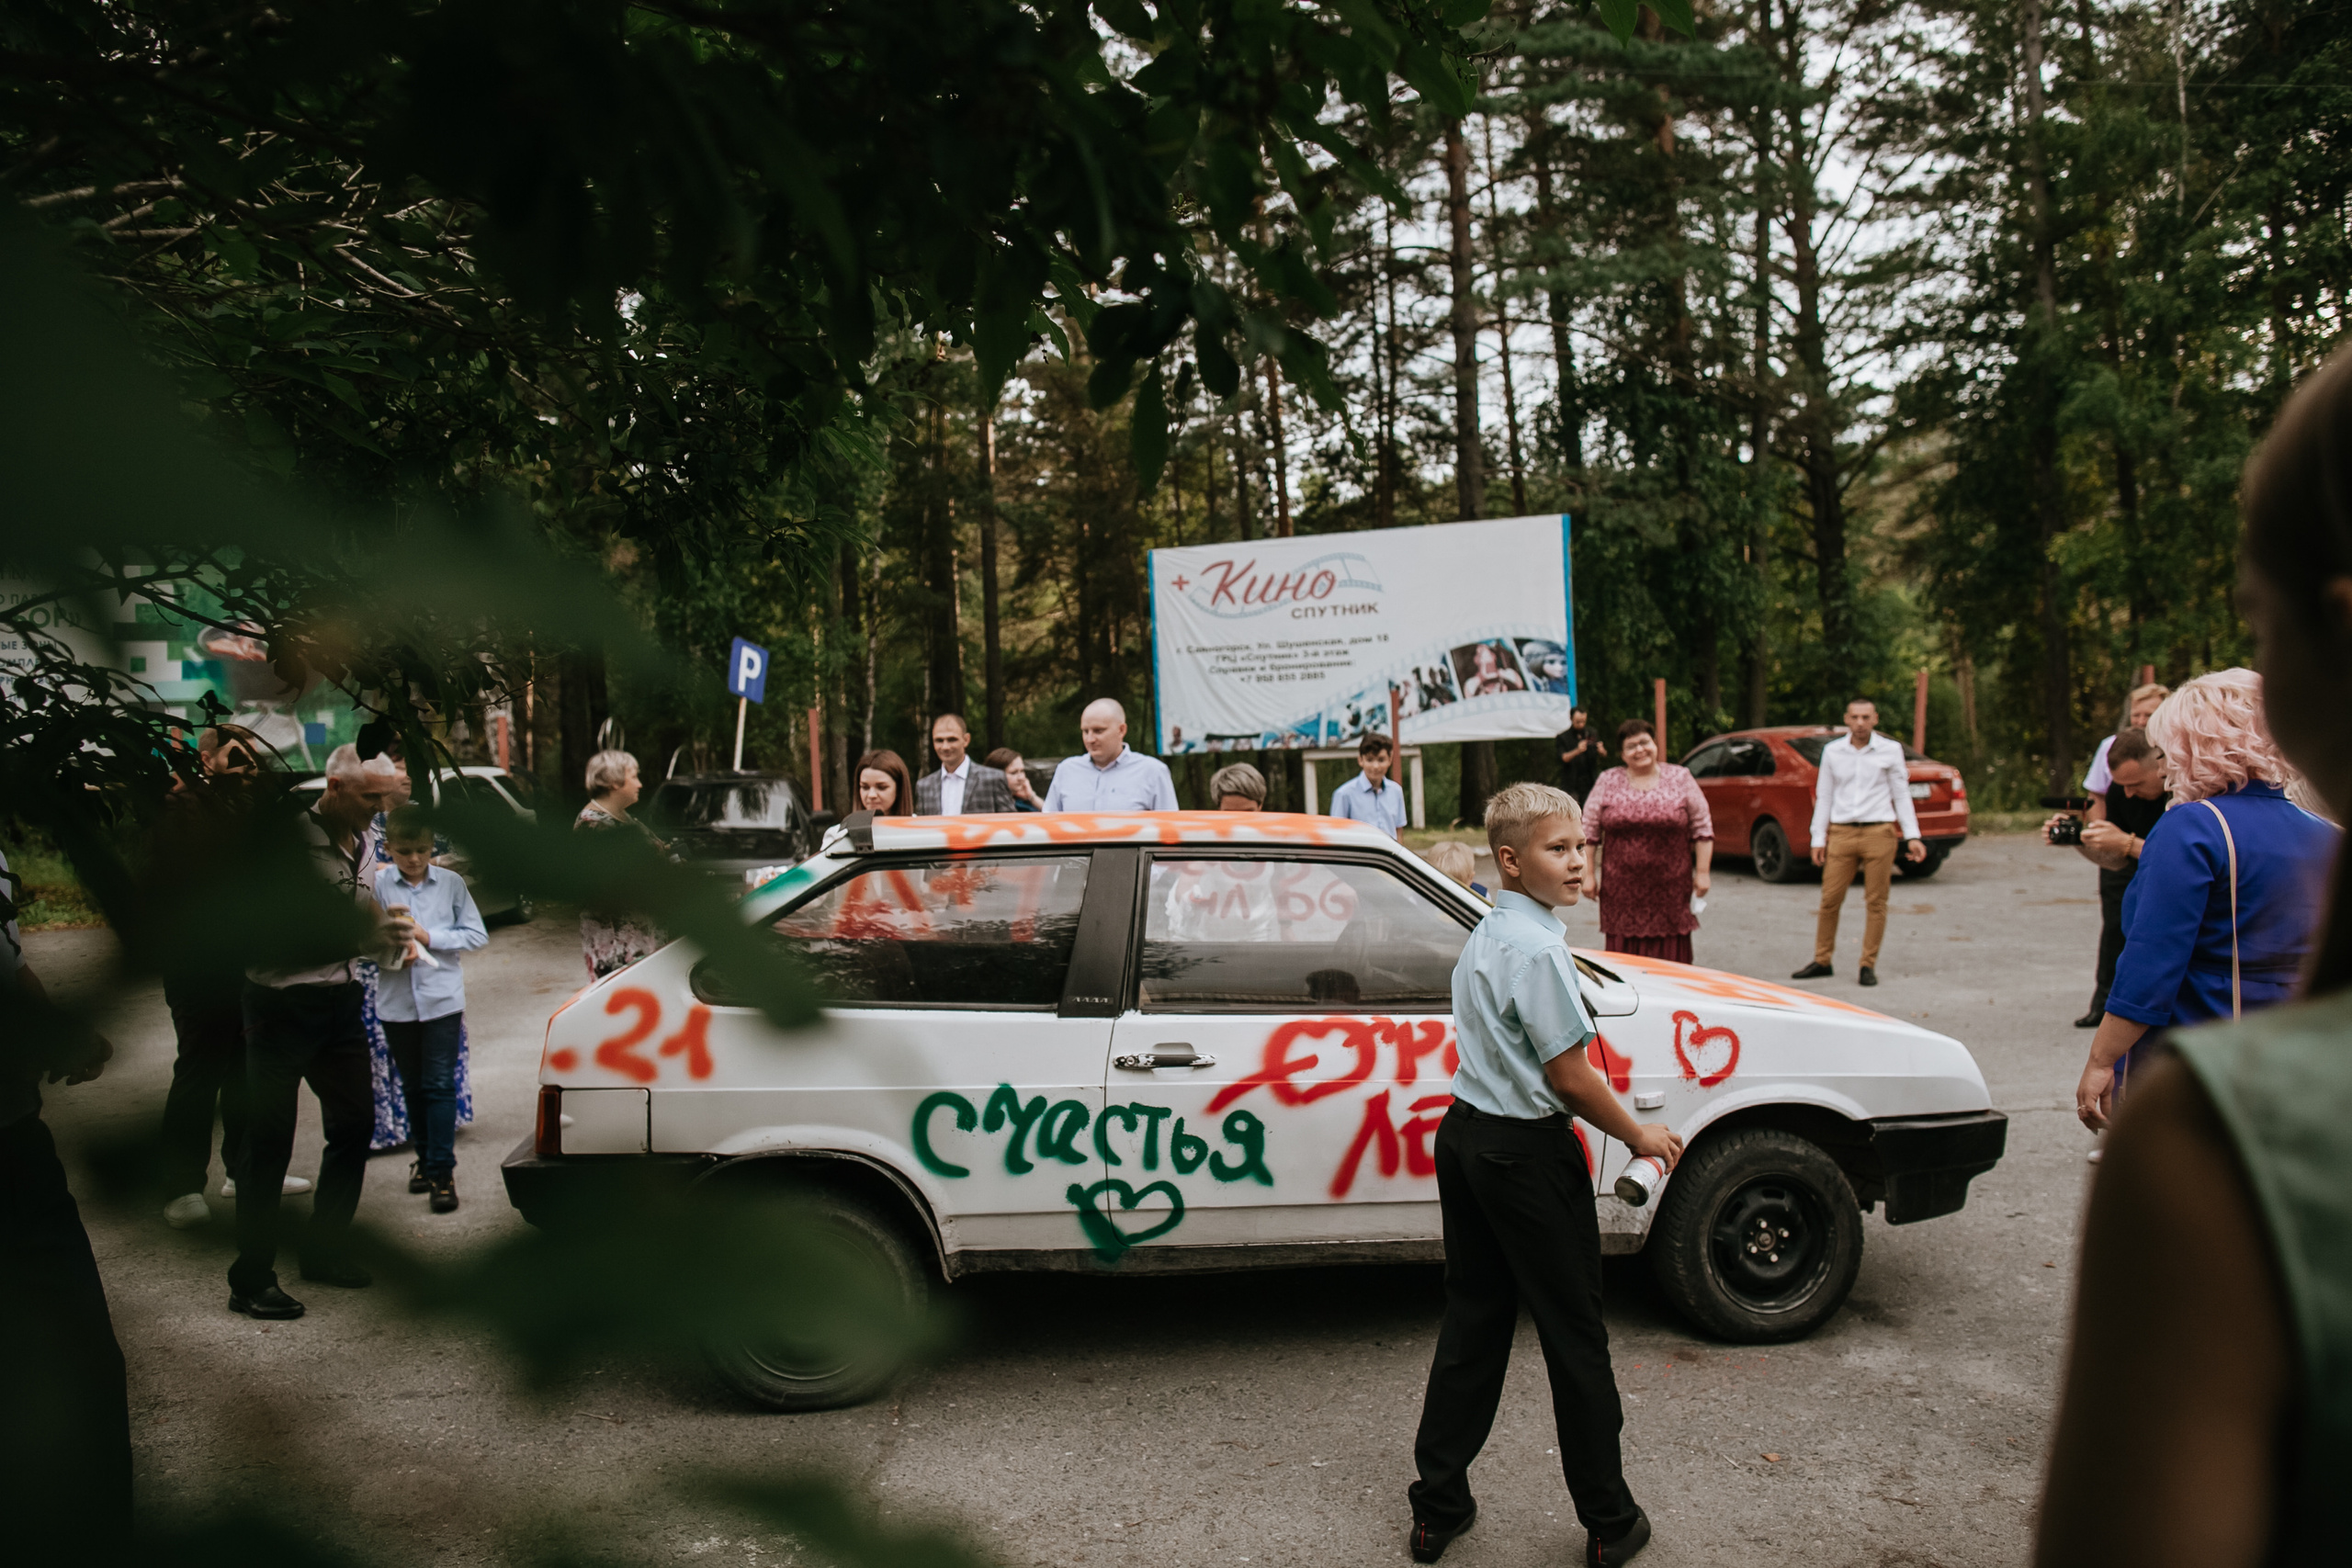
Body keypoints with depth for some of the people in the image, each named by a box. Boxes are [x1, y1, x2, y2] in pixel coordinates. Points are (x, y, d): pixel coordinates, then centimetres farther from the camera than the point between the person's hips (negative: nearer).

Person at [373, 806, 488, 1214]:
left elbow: (477, 935, -3)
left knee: (439, 1086, -4)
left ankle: (443, 1172, -2)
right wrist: (386, 940, -20)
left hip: (442, 999, -2)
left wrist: (428, 936, -12)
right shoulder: (378, 884, -3)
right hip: (396, 1000, 2)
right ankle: (425, 1157, 28)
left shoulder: (451, 883, -3)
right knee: (412, 1086, 14)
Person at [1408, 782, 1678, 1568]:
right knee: (1575, 1338, 6)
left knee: (1472, 1323, 15)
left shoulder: (1483, 937, 10)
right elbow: (1571, 1077, -18)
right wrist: (1639, 1135, -3)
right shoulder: (1538, 949, -20)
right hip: (1527, 1152, -8)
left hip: (1464, 1136, 9)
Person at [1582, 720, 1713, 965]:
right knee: (1624, 953, 0)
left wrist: (1703, 872, -1)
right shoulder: (1607, 782, 5)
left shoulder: (1680, 778, 5)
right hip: (1621, 891, 0)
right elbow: (1589, 831, 7)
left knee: (1670, 954, 2)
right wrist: (1588, 875, 2)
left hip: (1670, 888, 0)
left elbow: (1702, 827, 5)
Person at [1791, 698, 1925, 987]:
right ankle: (1822, 961, 11)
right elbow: (1824, 797, 12)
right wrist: (1818, 839, 8)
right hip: (1841, 833, 1)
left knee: (1876, 902, 0)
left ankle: (1868, 966, 9)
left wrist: (1912, 837, 0)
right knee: (1829, 899, 0)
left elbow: (1901, 795, 7)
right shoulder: (1832, 752, 8)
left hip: (1879, 833, -1)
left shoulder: (1890, 751, 4)